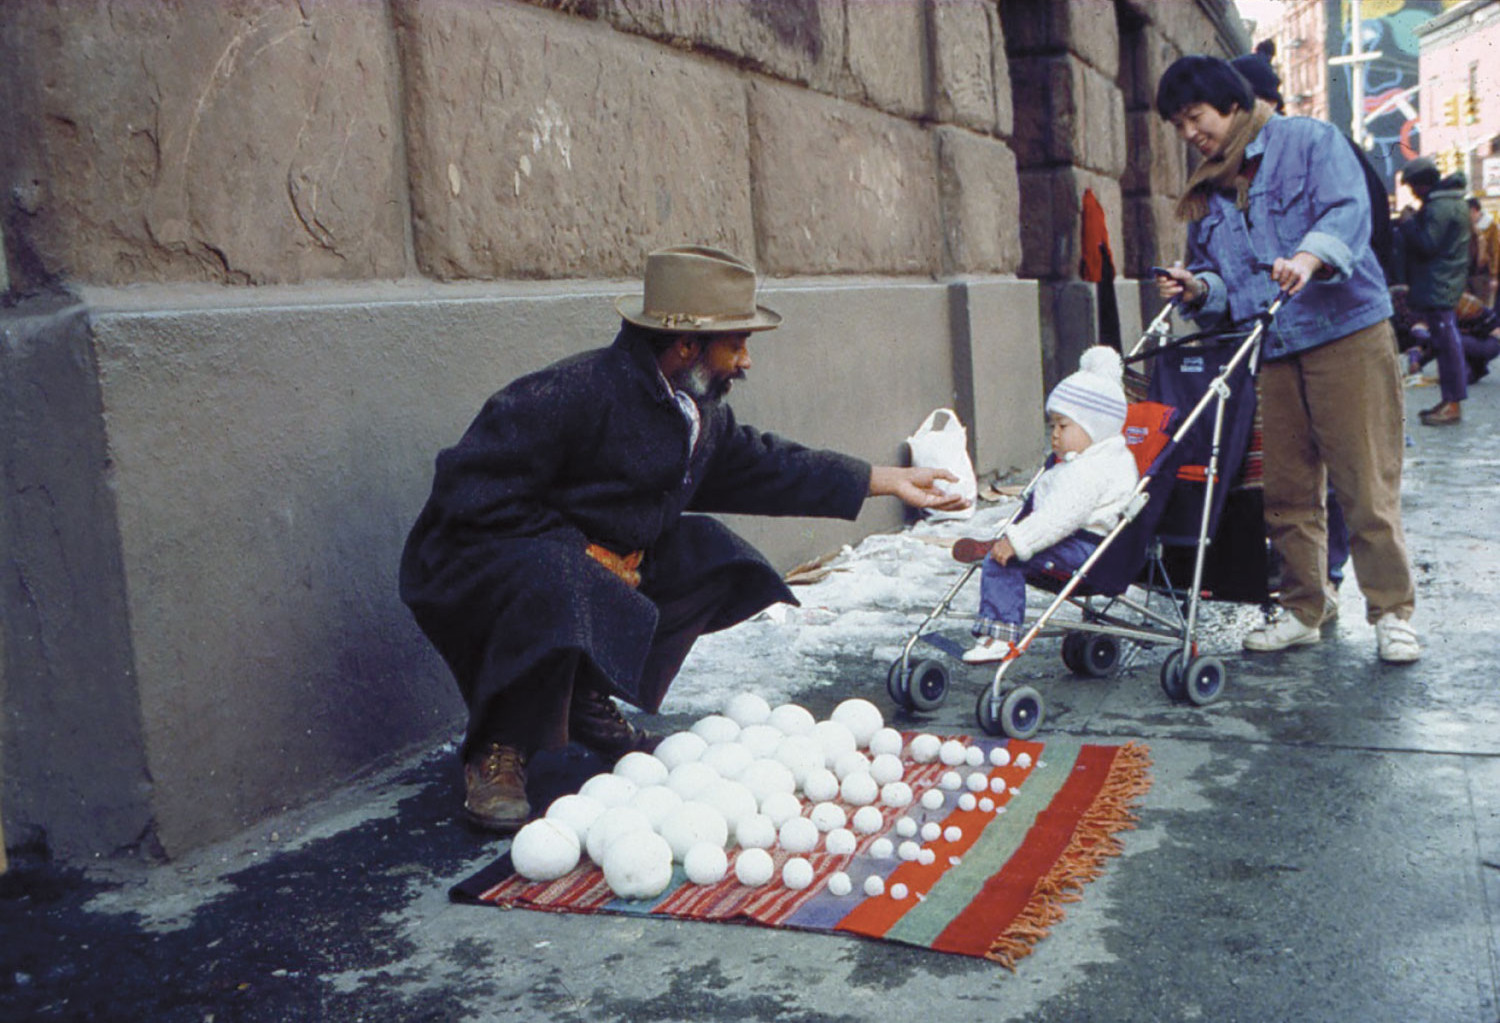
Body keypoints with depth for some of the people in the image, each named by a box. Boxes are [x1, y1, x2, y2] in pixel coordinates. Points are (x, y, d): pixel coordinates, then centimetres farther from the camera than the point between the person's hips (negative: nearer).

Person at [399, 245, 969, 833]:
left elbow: (761, 465, 15)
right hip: (481, 557, -9)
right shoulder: (573, 394, -27)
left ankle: (591, 704, 7)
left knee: (708, 556, 0)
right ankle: (497, 752, -13)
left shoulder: (702, 409, 1)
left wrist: (892, 481, 14)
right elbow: (470, 492, -27)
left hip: (596, 554, 9)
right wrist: (584, 549, -25)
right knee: (559, 593, -39)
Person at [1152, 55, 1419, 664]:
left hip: (1346, 334, -5)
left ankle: (1392, 612, 5)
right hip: (1268, 351, 5)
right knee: (1287, 488, 5)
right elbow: (1216, 277, 18)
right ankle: (1304, 609, 16)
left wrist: (1309, 258, -33)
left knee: (1366, 483, -5)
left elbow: (1347, 211, -13)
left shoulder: (1311, 142, 3)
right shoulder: (1206, 193, 17)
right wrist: (1199, 288, -6)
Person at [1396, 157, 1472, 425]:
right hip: (1445, 284, 11)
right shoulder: (1450, 200, 17)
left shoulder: (1440, 206, -17)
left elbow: (1427, 244, -22)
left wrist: (1407, 222, -9)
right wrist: (1413, 220, 7)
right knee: (1448, 342, 14)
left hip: (1438, 287, -11)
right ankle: (1449, 400, 20)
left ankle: (1453, 405, -6)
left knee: (1447, 342, -8)